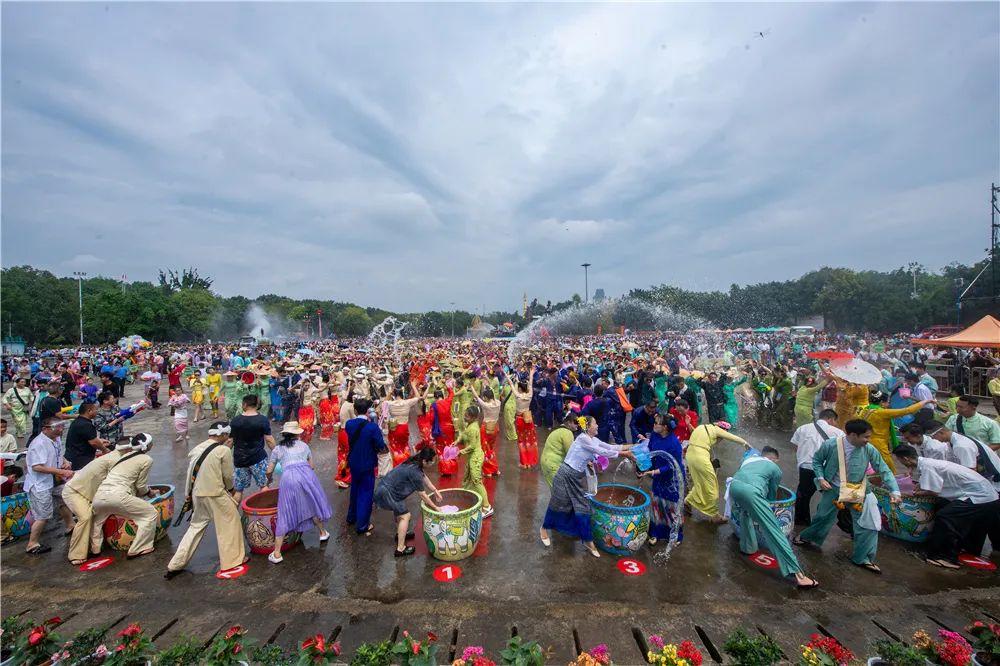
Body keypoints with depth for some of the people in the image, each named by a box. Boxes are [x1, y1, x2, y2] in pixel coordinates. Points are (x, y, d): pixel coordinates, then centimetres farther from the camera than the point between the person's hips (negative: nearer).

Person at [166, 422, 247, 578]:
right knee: (229, 525, 11)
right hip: (216, 495, -6)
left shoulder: (196, 449, 4)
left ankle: (175, 565, 25)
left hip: (197, 494, 7)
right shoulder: (224, 450, -15)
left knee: (196, 527, 21)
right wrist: (231, 489, 10)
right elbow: (228, 475, -9)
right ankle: (232, 560, 21)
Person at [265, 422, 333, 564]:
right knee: (313, 503, 23)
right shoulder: (304, 445, 20)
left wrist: (269, 479, 43)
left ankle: (276, 554, 10)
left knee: (285, 515, 7)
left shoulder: (278, 448, 18)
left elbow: (269, 471, 21)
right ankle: (322, 532, 41)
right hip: (306, 475, 1)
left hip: (288, 478, -1)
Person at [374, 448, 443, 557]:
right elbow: (423, 495, -16)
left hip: (384, 486, 10)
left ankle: (400, 533, 46)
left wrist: (435, 490, 11)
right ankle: (400, 549, 1)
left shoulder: (413, 462, -1)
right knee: (405, 515, -4)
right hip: (386, 493, -10)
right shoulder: (414, 472, -26)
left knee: (398, 509, 29)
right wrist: (436, 508, -5)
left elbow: (424, 477, 15)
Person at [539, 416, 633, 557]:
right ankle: (544, 528, 32)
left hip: (579, 478, 7)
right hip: (566, 475, -7)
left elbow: (611, 447, 2)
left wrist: (632, 446, -1)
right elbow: (603, 452, -24)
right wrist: (623, 454, -19)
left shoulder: (594, 440, 2)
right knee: (559, 504, 9)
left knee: (583, 508, 8)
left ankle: (588, 541, 20)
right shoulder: (583, 438, -23)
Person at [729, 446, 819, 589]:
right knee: (773, 530, 2)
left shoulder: (749, 458, 37)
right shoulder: (775, 469, 28)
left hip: (734, 486, 4)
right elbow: (772, 494, 36)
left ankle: (747, 548, 37)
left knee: (745, 512, 35)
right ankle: (798, 575, 2)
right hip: (751, 491, -4)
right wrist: (770, 505, 60)